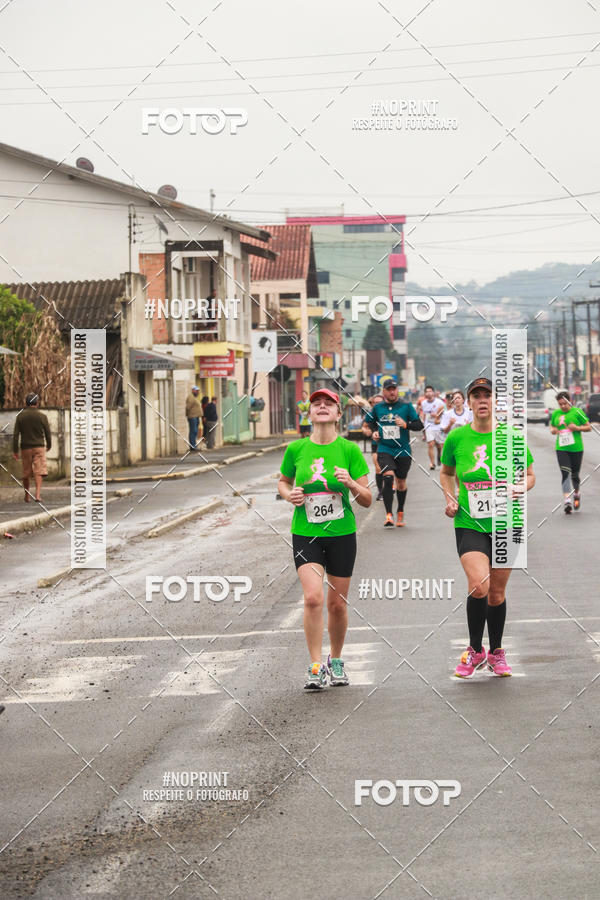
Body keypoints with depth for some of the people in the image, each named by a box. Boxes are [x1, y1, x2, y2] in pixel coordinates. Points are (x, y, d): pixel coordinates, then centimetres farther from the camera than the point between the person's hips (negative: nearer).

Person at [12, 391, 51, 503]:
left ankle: (27, 496, 23)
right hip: (39, 447, -2)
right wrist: (49, 445, 20)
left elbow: (15, 434, -5)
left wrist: (15, 451, -1)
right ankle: (37, 495, -21)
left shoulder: (20, 416, -2)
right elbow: (47, 433, 2)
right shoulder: (42, 416, -4)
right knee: (39, 471, -5)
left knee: (26, 472, 13)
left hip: (25, 448, 2)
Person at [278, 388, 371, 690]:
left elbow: (367, 500, -1)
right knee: (313, 597, -17)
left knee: (337, 604, 7)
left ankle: (336, 661, 30)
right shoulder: (296, 449, 0)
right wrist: (289, 494, -4)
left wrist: (351, 484, -20)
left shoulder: (349, 450, -3)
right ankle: (315, 667, -8)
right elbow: (283, 482, 18)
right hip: (305, 534, 0)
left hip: (342, 534, 0)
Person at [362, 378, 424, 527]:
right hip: (384, 449, 0)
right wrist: (372, 433, -2)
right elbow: (365, 426, 18)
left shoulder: (406, 406, 2)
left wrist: (406, 425, -16)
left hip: (403, 450, 0)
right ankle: (389, 515, -22)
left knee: (401, 482, 10)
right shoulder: (377, 408, 7)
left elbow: (420, 425, 1)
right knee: (388, 477, -21)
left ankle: (400, 513, 32)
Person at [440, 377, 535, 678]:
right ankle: (475, 651, 2)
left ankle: (496, 653, 31)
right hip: (469, 525, -1)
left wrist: (522, 487, -11)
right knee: (479, 585, -20)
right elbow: (446, 472, 17)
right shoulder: (456, 438, -1)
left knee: (497, 592, 10)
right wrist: (449, 498, 1)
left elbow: (529, 475, 11)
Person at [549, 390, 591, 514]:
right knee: (565, 474, -13)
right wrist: (552, 430, -1)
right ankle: (567, 501, -20)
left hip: (576, 448, -1)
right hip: (561, 449, 1)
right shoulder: (555, 414, 6)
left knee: (574, 475, 9)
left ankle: (577, 494, 39)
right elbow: (552, 425, 23)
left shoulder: (577, 412, -3)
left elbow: (589, 427, 2)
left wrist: (577, 428, -15)